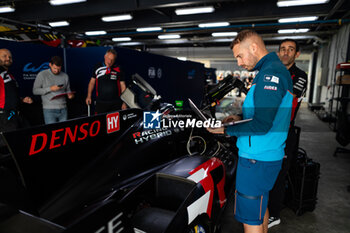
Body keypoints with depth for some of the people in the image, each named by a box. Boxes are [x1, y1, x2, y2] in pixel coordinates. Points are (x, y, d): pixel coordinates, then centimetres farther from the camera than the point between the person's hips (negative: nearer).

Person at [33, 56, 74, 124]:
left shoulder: (65, 76, 10)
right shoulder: (42, 75, 1)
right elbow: (35, 90, -2)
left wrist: (70, 94, -5)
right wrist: (50, 89, -14)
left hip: (63, 109, 3)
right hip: (49, 110, -3)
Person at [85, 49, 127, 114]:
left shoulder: (118, 70, 2)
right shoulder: (97, 67, 6)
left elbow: (123, 86, 4)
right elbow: (92, 82, 14)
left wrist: (124, 102, -1)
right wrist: (89, 96, 6)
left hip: (116, 103, -1)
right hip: (100, 103, 1)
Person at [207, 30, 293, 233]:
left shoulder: (271, 73, -19)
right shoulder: (275, 69, 14)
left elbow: (261, 125, -25)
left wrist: (225, 130, -16)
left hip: (256, 159, -10)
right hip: (267, 155, 10)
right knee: (261, 206, 25)